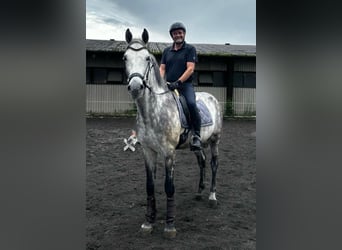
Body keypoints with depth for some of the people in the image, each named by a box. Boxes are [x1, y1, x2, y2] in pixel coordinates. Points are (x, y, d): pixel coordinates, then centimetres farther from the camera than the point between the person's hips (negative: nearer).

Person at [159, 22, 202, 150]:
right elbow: (162, 68, 12)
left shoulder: (190, 49, 5)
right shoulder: (166, 51, 19)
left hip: (185, 85, -5)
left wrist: (178, 82, -20)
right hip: (168, 86, 5)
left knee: (191, 104, -32)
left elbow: (190, 69, -7)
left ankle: (196, 136, -20)